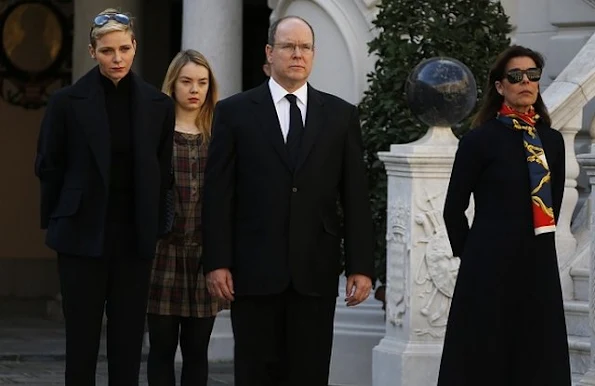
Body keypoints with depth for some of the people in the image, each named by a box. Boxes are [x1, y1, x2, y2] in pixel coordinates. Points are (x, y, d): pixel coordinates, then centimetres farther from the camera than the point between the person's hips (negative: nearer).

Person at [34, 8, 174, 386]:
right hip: (84, 236, -2)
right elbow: (49, 167, 4)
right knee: (82, 336, 2)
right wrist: (59, 223, 7)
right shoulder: (68, 102, -3)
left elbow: (163, 173, 9)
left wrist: (153, 226, 8)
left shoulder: (158, 105, 3)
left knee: (129, 339, 5)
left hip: (135, 238, 2)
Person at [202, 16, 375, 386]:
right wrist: (217, 262, -6)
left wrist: (361, 266, 0)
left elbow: (356, 197, 6)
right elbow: (218, 193, 1)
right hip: (255, 270, -1)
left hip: (316, 271, 1)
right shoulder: (235, 112, 3)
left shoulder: (341, 115, 8)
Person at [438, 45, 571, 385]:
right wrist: (470, 254, 3)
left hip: (539, 266, 5)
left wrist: (539, 245, 13)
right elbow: (454, 208, -1)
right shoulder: (481, 139, -5)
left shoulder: (552, 140, 10)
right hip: (491, 268, -5)